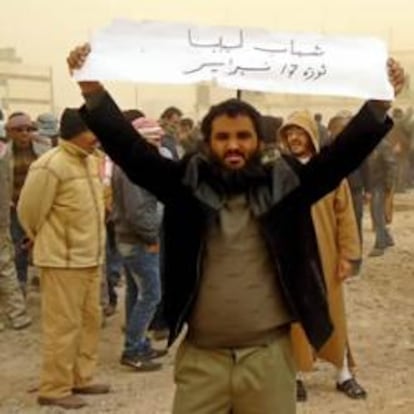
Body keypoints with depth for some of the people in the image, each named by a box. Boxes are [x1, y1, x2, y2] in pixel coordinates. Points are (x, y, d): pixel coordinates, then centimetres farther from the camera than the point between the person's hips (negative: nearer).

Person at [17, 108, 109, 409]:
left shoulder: (91, 161, 6)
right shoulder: (50, 166, -18)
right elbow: (29, 211, -11)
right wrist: (49, 242, 4)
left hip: (91, 257, 8)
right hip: (63, 260, -8)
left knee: (90, 320, 16)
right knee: (63, 326, 1)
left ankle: (81, 378, 30)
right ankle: (54, 389, 14)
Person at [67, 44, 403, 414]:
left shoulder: (284, 184, 0)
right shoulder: (188, 184, 0)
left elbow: (343, 153, -8)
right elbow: (132, 151, -8)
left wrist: (379, 103, -20)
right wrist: (94, 93, -18)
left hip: (268, 355, 0)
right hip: (201, 357, 0)